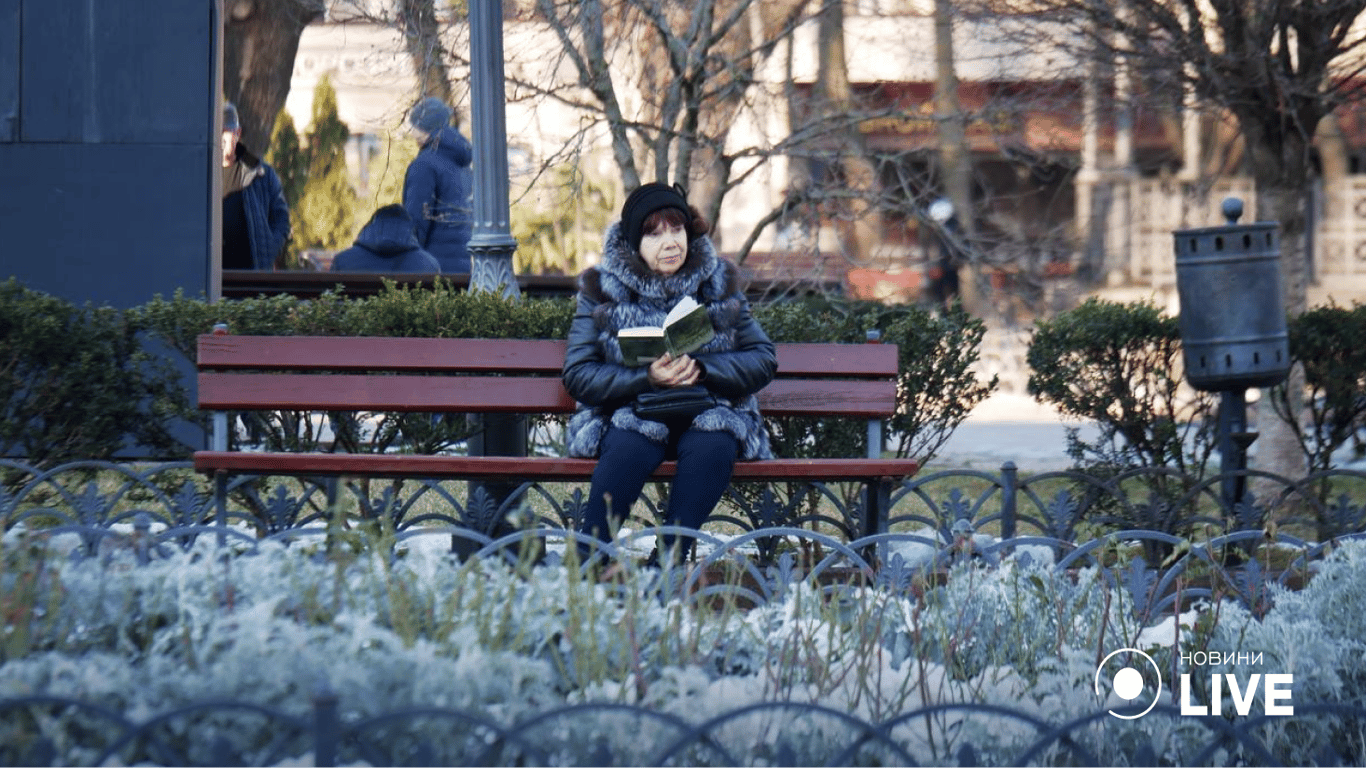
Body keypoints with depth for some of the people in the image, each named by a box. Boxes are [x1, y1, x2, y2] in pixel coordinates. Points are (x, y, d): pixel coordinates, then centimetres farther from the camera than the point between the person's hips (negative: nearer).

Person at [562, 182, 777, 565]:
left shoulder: (718, 282, 10)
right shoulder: (602, 288, 5)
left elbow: (763, 361, 5)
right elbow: (578, 375, -2)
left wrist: (700, 368, -14)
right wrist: (647, 377, -19)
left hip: (708, 409, 1)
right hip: (629, 411, -1)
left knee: (712, 445, -34)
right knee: (631, 447, -36)